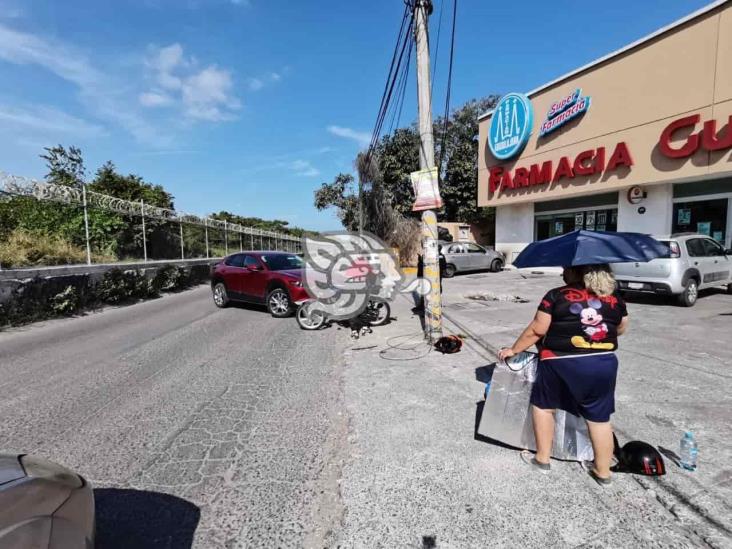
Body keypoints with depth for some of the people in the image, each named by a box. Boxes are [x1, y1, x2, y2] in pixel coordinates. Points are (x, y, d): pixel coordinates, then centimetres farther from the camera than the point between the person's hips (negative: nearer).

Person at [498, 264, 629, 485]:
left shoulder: (556, 296, -9)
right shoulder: (615, 299, 3)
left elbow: (536, 330, -8)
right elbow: (621, 329, 18)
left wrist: (513, 350, 4)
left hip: (561, 364, -4)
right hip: (603, 364, 4)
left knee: (542, 405, 16)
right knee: (599, 418, 17)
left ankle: (542, 459, 25)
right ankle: (603, 471, 30)